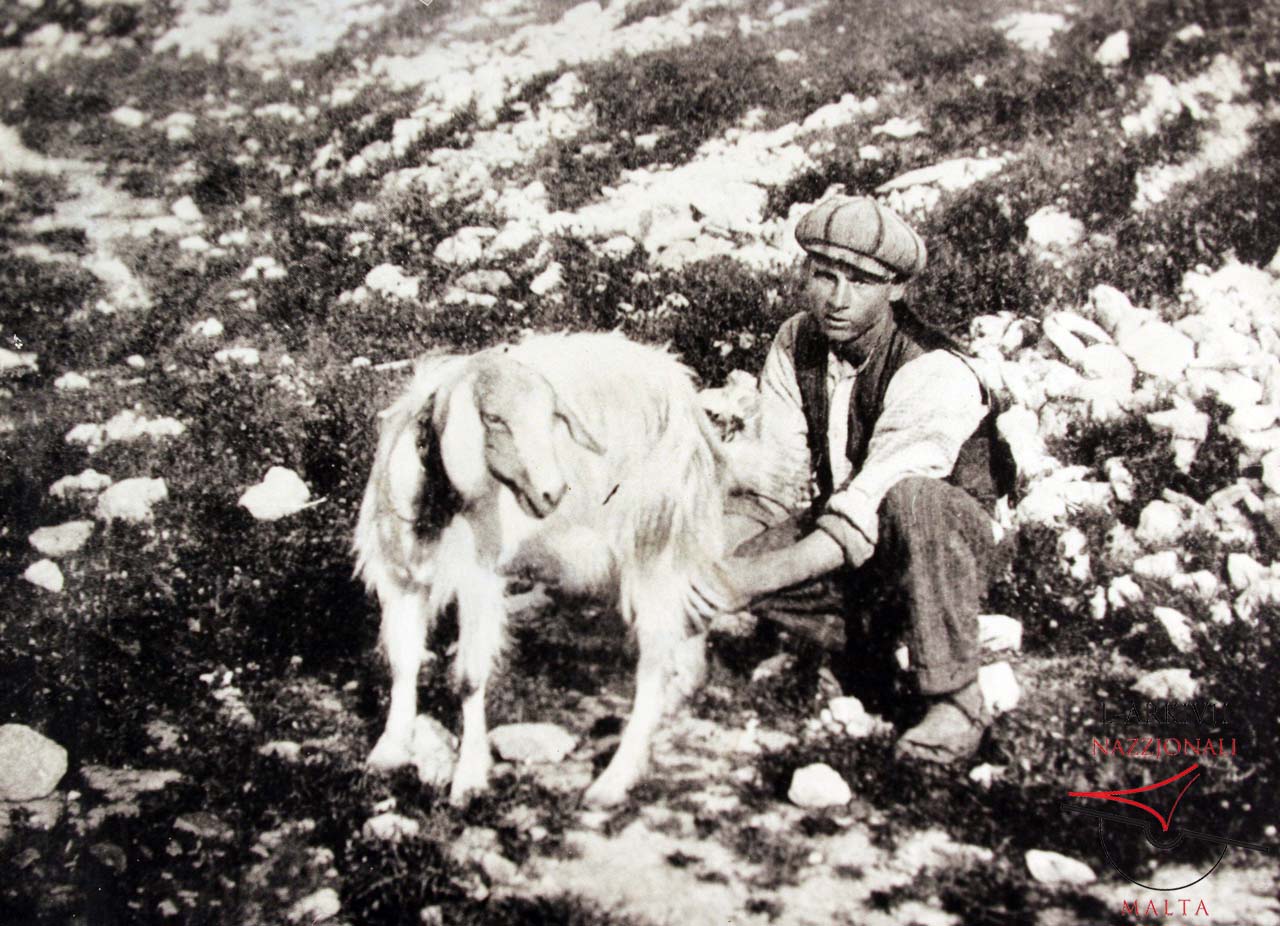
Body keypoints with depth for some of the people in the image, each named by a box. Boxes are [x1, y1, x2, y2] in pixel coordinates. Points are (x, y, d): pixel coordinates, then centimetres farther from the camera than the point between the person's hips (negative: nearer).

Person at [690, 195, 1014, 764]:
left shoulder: (935, 376, -28)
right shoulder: (794, 345, -7)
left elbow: (868, 513, -35)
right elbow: (776, 483, -8)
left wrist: (753, 579, -46)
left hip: (948, 543, -6)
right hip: (831, 534, 6)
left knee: (912, 499, -40)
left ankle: (955, 699, -25)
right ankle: (866, 630, 7)